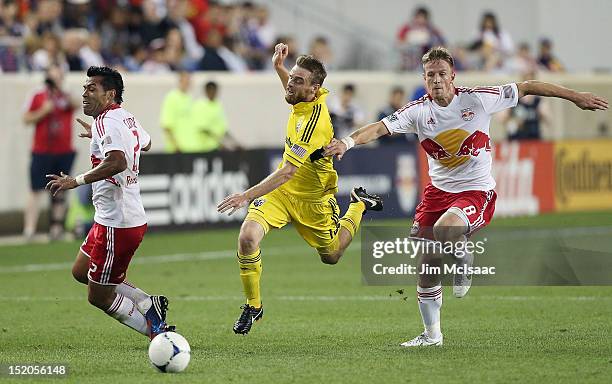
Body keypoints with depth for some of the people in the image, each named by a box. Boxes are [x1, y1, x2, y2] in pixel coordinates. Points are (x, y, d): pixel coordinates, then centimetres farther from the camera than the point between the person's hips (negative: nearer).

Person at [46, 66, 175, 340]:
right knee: (80, 271, 23)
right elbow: (145, 143, 33)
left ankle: (156, 329, 6)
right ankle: (149, 305, 16)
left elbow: (118, 162, -37)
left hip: (117, 224, -10)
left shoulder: (107, 122, -19)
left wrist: (76, 181, -32)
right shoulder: (127, 118, 10)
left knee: (99, 296, 1)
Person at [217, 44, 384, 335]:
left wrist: (247, 195, -44)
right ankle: (253, 306, -1)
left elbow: (288, 172, -39)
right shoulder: (314, 96, -11)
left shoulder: (313, 122, -34)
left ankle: (359, 205, 44)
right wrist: (279, 68, 0)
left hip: (311, 198, -6)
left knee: (331, 256, 19)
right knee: (247, 237, -19)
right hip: (281, 190, 6)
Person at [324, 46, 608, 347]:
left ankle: (464, 262, 3)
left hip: (476, 190, -4)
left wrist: (575, 96, 0)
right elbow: (380, 127, -17)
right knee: (427, 265, 2)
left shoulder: (476, 100, -11)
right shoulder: (419, 111, -6)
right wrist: (347, 142, -36)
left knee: (443, 231, -33)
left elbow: (526, 88, -3)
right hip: (439, 189, 4)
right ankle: (431, 334, 20)